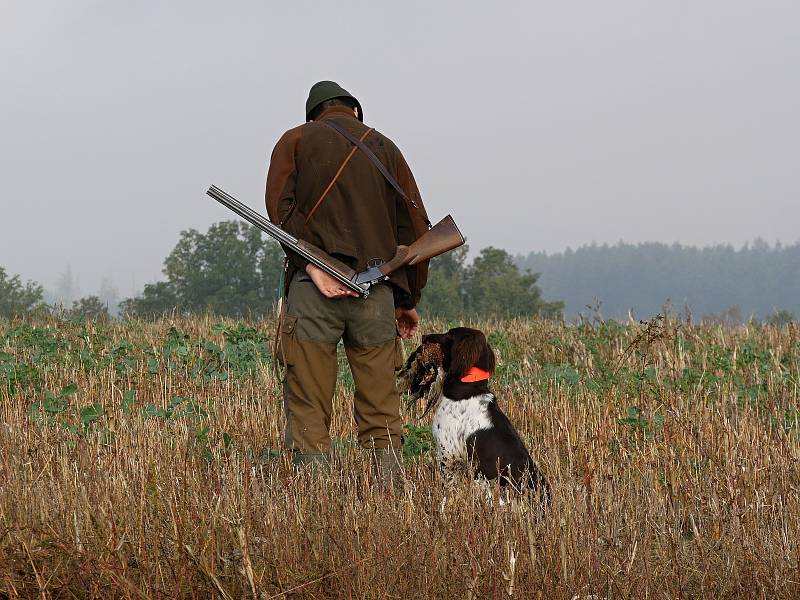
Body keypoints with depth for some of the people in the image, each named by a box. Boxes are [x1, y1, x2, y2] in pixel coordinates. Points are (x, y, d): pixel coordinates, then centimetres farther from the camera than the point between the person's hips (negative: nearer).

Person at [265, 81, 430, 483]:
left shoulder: (296, 141, 13)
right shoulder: (385, 148, 19)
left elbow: (280, 207, -5)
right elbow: (414, 226, 14)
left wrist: (311, 265, -10)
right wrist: (409, 300, 19)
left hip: (313, 287, -2)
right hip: (376, 290, 2)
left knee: (308, 411, -1)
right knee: (380, 410, 6)